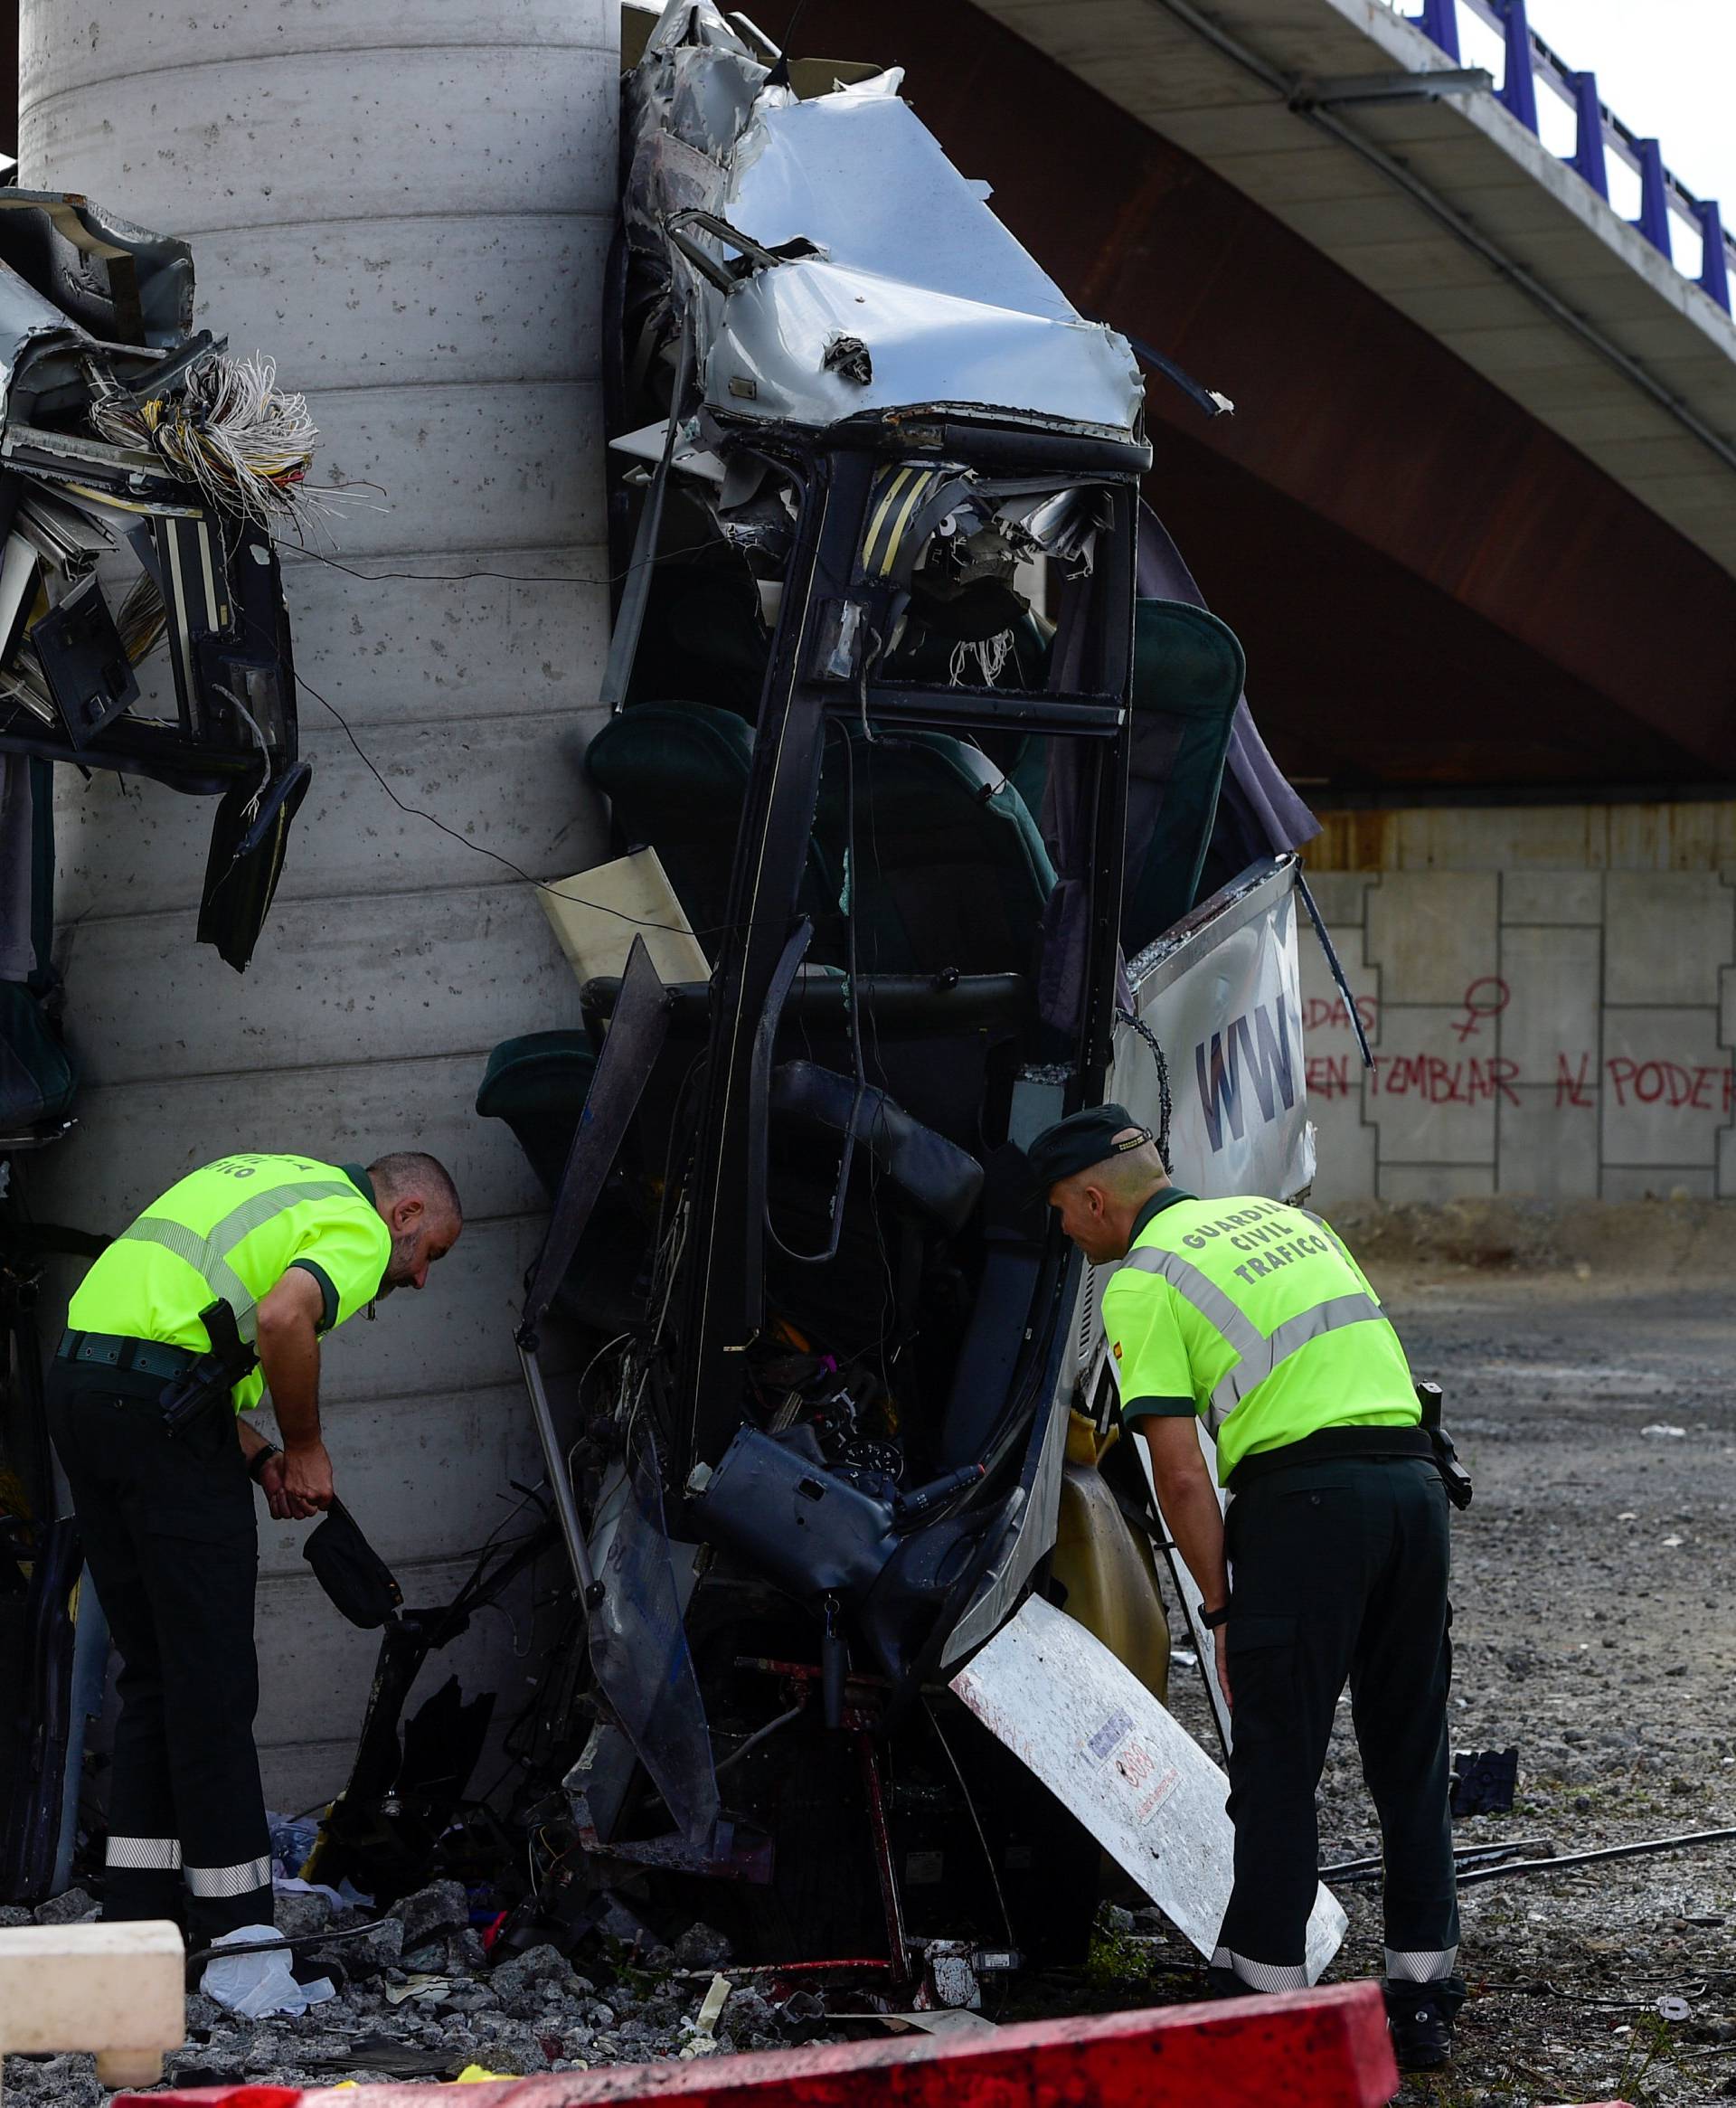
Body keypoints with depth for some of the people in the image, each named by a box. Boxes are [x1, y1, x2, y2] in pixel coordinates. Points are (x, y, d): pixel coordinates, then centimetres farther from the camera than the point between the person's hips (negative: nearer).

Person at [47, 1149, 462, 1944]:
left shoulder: (279, 1181, 27)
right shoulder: (359, 1229, -1)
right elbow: (282, 1319, -23)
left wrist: (258, 1458, 14)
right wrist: (305, 1447, -6)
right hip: (161, 1409, -9)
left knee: (153, 1669, 15)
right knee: (212, 1675, -3)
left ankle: (137, 1908, 15)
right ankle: (233, 1930, -1)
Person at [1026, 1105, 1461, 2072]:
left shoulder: (1141, 1283, 0)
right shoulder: (1289, 1219, 22)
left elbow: (1183, 1474, -7)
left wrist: (1222, 1607, 1)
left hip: (1304, 1498, -7)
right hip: (1414, 1478, 7)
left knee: (1278, 1764, 4)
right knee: (1411, 1758, 14)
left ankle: (1266, 1993, 8)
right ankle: (1424, 2000, 18)